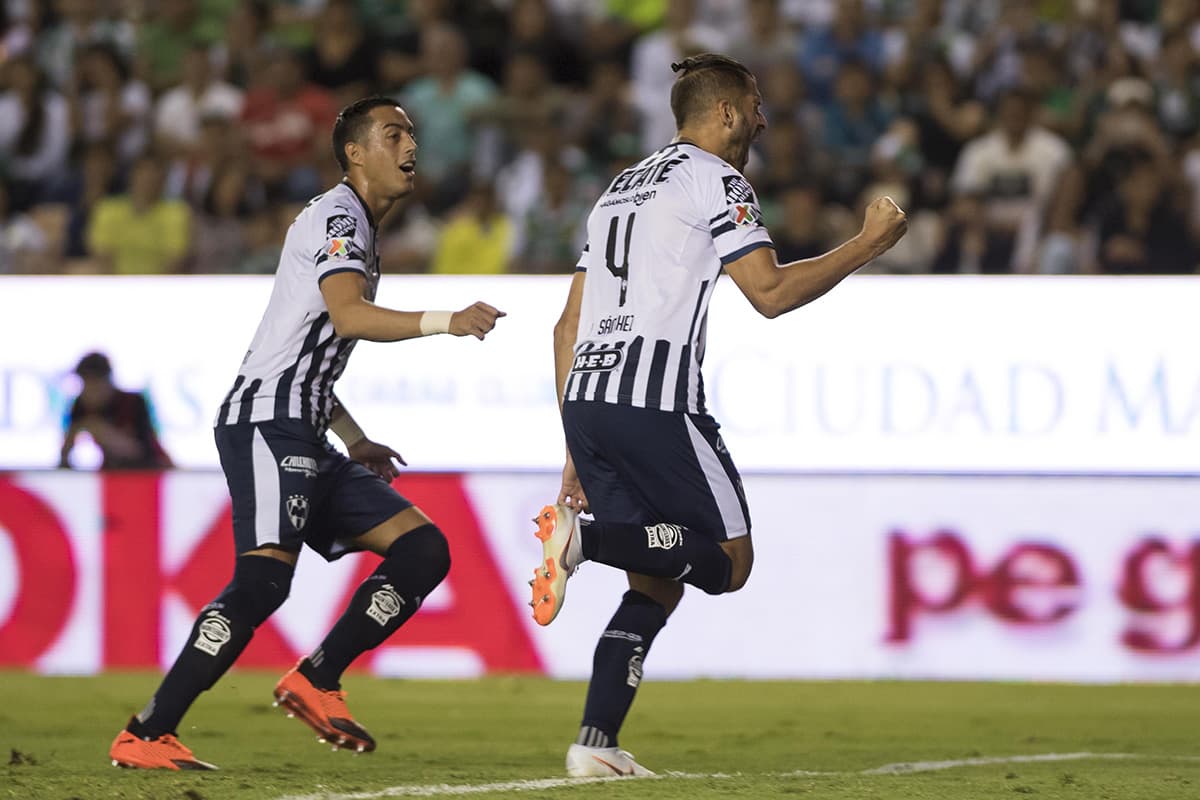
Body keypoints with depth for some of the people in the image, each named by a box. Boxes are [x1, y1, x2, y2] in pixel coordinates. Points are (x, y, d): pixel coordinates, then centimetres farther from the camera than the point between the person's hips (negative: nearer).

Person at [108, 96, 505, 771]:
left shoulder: (359, 232, 25)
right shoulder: (336, 216, -6)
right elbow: (349, 316, -24)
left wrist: (354, 440, 28)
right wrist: (445, 322, -35)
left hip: (303, 438, 10)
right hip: (267, 422, -10)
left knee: (423, 550, 3)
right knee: (265, 579, -24)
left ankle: (315, 680, 0)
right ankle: (145, 736, -24)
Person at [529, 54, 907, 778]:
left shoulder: (620, 189, 26)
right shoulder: (716, 180, 1)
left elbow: (568, 327, 24)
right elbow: (771, 291, -9)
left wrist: (578, 448, 25)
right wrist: (869, 246, 3)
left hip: (587, 399, 8)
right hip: (656, 401, -8)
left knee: (657, 586, 11)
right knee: (728, 561, 0)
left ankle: (596, 745, -3)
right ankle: (587, 536, -22)